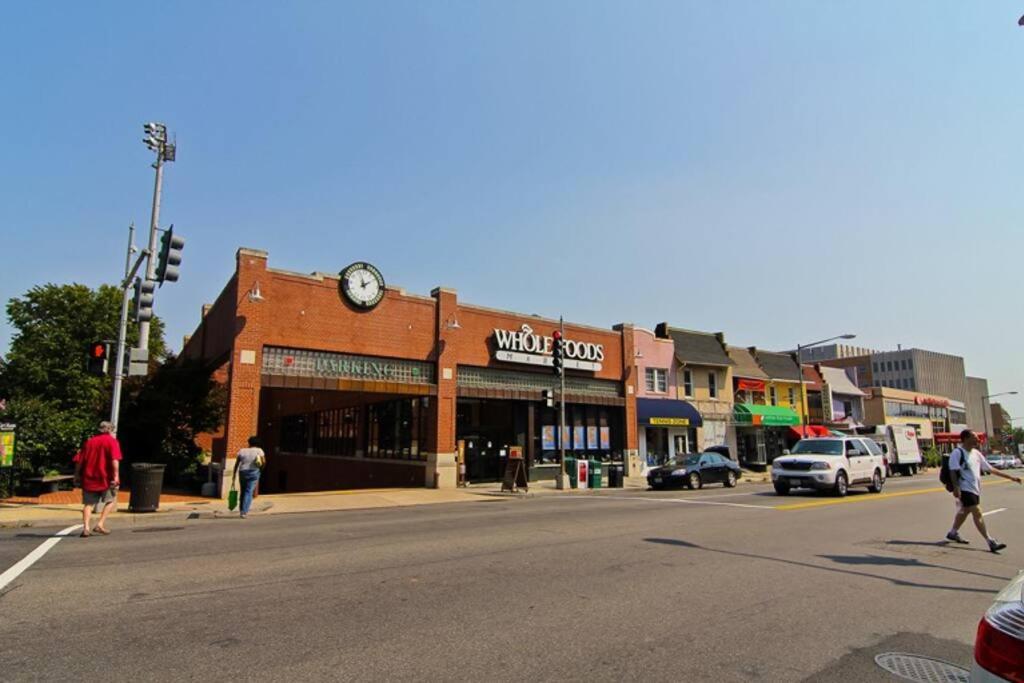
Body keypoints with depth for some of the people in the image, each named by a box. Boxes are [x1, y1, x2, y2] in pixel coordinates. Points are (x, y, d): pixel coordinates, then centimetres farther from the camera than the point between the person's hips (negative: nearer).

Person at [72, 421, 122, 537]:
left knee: (88, 503, 11)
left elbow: (79, 460, 11)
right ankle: (100, 524, 2)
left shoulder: (89, 441, 13)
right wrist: (116, 476, -19)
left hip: (89, 478, 4)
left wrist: (77, 475, 19)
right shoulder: (112, 441, -2)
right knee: (111, 500, 12)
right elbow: (115, 459, -16)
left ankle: (86, 528, 0)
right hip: (105, 478, -4)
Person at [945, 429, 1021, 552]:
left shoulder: (976, 453, 11)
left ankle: (953, 533, 32)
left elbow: (990, 469, 17)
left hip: (975, 489, 9)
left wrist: (1010, 477, 15)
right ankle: (990, 542, -9)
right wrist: (956, 488, -26)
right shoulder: (957, 453, -13)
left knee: (964, 512, 18)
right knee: (977, 513, -10)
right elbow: (953, 471, -18)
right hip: (965, 489, -9)